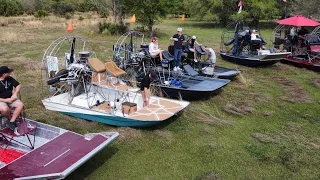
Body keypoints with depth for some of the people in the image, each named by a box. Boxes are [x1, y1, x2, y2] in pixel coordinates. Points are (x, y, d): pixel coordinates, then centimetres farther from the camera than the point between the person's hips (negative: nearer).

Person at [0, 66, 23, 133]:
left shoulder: (9, 79, 0)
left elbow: (18, 85, 9)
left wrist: (15, 94, -8)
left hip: (10, 99, 6)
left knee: (20, 104, -19)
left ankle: (11, 122, -19)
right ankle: (10, 119, -3)